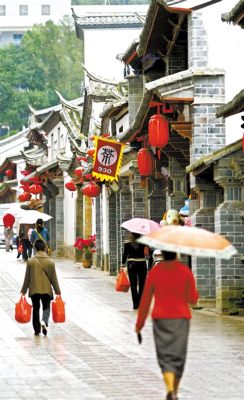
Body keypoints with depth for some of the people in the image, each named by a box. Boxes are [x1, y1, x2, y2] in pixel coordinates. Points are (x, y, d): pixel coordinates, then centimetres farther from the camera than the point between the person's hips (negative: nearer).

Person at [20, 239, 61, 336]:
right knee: (46, 307, 10)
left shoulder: (30, 261, -7)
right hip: (47, 289, 0)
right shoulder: (50, 262, -6)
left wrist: (24, 290, 9)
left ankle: (37, 330, 13)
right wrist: (57, 291, 8)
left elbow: (27, 278, -2)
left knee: (36, 309, 12)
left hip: (34, 290, 0)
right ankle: (44, 321, -19)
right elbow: (54, 278, -2)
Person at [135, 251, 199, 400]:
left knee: (165, 356, 0)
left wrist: (139, 323, 7)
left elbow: (145, 299, -2)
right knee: (178, 356, 12)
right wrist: (195, 292, 19)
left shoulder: (155, 271, -4)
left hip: (161, 318, 0)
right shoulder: (186, 271, -5)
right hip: (181, 318, 0)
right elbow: (193, 299, -4)